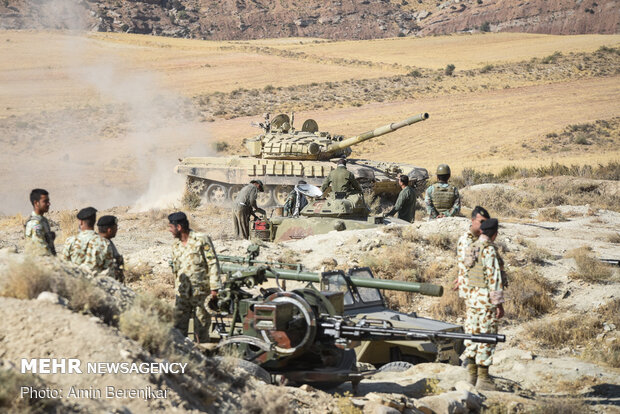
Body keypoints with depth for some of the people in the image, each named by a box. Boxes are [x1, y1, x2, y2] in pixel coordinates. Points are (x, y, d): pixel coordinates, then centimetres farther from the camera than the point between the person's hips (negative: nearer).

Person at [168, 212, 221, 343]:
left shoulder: (202, 240, -6)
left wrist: (214, 288, -13)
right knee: (178, 328, 1)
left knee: (201, 327, 1)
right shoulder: (176, 245, 13)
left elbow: (213, 264, -8)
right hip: (182, 294, 5)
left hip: (201, 292, -5)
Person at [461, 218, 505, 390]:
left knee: (472, 334, 11)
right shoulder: (489, 250, -16)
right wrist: (499, 303, -16)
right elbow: (494, 277, -19)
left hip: (471, 296, 8)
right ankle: (483, 378, -1)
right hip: (486, 298, -8)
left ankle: (472, 375, 16)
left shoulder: (472, 247, 9)